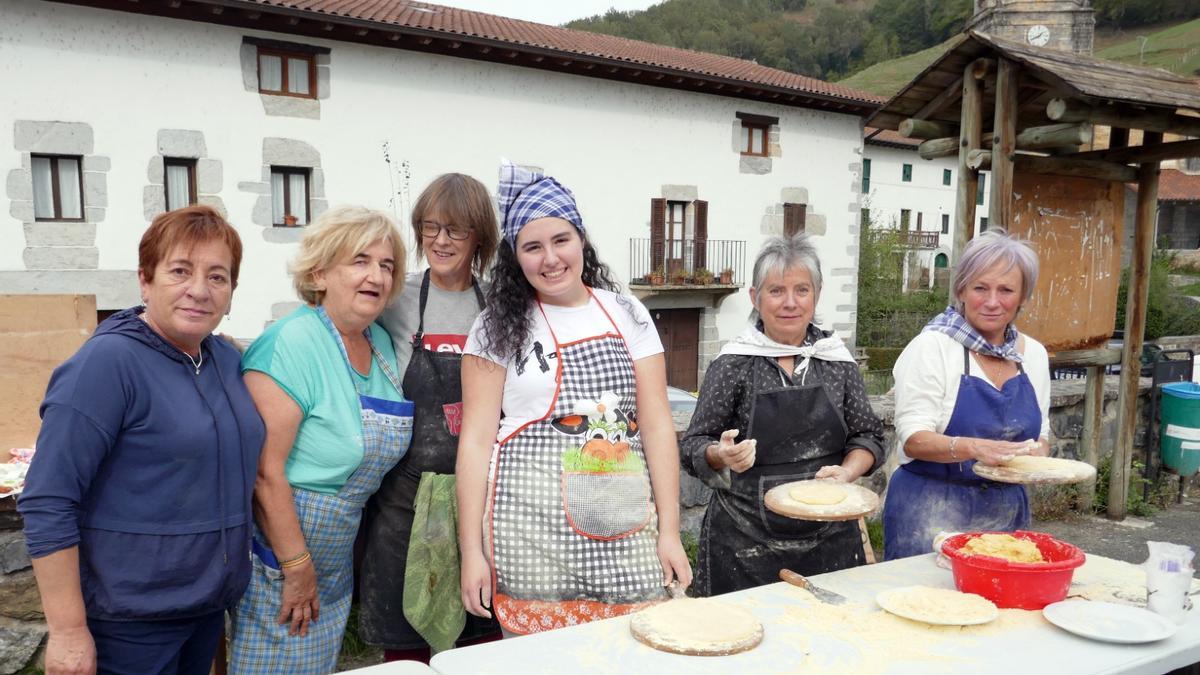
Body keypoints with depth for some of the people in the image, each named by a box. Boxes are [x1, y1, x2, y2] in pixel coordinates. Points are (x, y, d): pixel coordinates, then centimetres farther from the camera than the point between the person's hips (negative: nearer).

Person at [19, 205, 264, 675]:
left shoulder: (227, 359, 2)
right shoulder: (107, 362, -18)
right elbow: (48, 504, -20)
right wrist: (68, 630, -19)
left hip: (210, 607, 7)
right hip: (129, 620, -6)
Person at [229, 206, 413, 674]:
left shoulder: (382, 343, 3)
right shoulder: (292, 345, -20)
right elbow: (266, 473, -23)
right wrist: (298, 567, -18)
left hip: (338, 560, 8)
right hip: (279, 554, -7)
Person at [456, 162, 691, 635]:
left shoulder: (626, 316, 7)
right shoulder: (499, 327, 2)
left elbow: (656, 424, 5)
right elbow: (476, 439, 0)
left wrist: (669, 531, 1)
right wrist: (471, 551, -4)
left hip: (626, 530, 2)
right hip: (533, 531, -2)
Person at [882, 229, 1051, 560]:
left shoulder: (1033, 353, 8)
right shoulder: (933, 346, -9)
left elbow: (1040, 433, 16)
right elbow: (913, 439, -14)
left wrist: (1038, 453, -7)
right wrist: (974, 448, -30)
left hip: (1006, 511, 5)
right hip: (932, 511, -5)